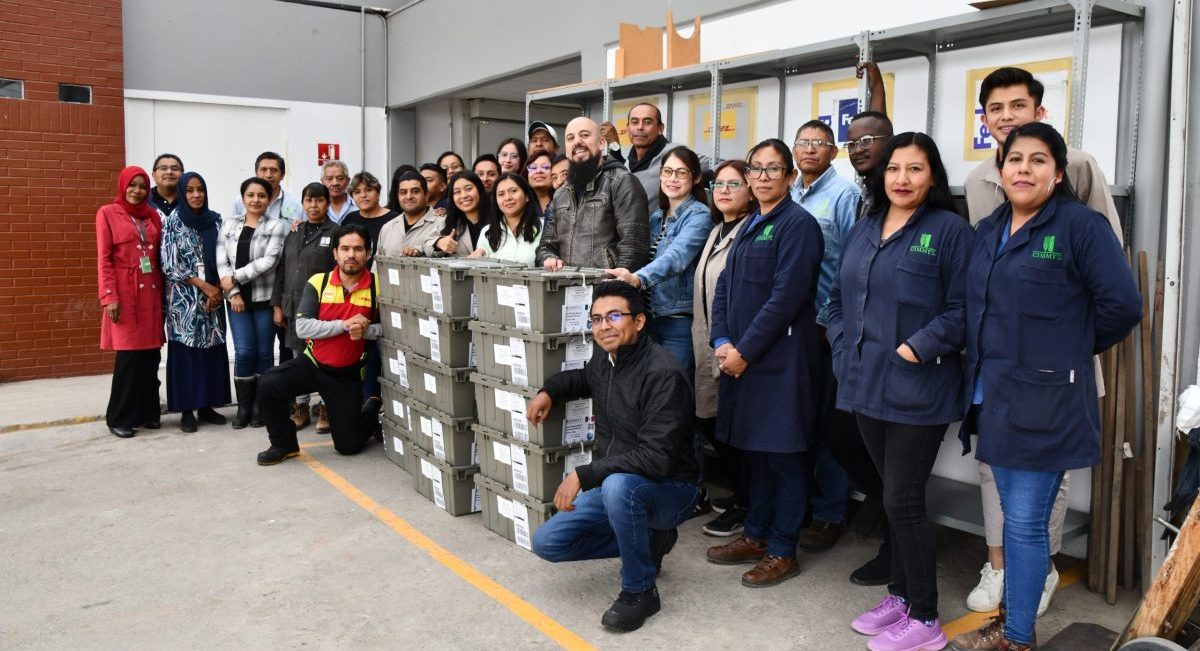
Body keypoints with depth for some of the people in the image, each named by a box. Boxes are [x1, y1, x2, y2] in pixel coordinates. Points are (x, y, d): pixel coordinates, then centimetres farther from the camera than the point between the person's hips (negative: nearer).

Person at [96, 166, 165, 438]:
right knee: (129, 354, -6)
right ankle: (119, 417, 5)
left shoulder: (153, 215, 13)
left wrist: (163, 290, 7)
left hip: (152, 291, 4)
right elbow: (103, 259, -4)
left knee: (151, 353, 5)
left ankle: (147, 412, 15)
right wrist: (109, 296, -11)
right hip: (125, 293, -4)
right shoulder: (108, 213, 1)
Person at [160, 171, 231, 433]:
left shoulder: (215, 220, 7)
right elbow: (169, 264, -8)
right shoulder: (173, 221, -3)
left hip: (213, 295, 4)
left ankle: (206, 406, 14)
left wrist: (216, 289, -5)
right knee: (185, 350, -1)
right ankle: (186, 409, 6)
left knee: (212, 348, 5)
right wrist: (202, 285, -12)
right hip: (184, 297, -4)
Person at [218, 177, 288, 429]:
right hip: (238, 298, 2)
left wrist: (235, 278, -13)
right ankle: (244, 406, 11)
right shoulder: (229, 225, 9)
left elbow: (269, 261, -13)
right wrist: (234, 292, -8)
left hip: (265, 298, -2)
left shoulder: (277, 226, -2)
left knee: (263, 352, 5)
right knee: (244, 352, -3)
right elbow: (222, 261, 3)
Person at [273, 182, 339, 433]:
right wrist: (277, 304, 11)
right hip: (294, 306, 5)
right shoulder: (294, 234, 15)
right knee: (299, 356, 11)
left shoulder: (336, 233, -2)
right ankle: (300, 406, 21)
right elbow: (282, 270, 17)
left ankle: (326, 408, 11)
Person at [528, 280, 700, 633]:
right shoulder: (604, 356, 0)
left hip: (668, 488, -8)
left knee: (618, 485, -40)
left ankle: (639, 590, -16)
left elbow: (656, 457, -31)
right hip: (614, 486, 8)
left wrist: (583, 475, -31)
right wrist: (549, 391, 7)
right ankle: (648, 541, 15)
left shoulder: (662, 373, -25)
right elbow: (586, 378, 27)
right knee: (547, 542, 1)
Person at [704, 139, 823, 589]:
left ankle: (782, 551, 14)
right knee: (753, 449, 15)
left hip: (780, 360, -8)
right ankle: (756, 535, 29)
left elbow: (785, 298, -17)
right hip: (740, 357, 8)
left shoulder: (797, 224, -9)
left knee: (781, 454, 2)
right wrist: (722, 342, -2)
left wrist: (744, 351, -16)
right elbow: (724, 286, 12)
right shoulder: (749, 226, 17)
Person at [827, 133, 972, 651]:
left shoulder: (949, 229, -6)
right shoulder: (864, 229, 14)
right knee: (895, 496, 16)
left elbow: (961, 308, -11)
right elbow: (838, 297, 18)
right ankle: (901, 595, 31)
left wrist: (917, 349, -19)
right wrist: (843, 346, 5)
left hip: (916, 390, -6)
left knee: (902, 501, -2)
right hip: (867, 384, 6)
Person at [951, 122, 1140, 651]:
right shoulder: (988, 231, 11)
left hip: (1044, 403, -6)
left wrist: (1072, 349, 0)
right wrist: (979, 376, 10)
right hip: (993, 396, 7)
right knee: (1014, 518, 17)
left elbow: (1122, 305, -11)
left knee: (1025, 524, 1)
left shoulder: (1081, 224, -9)